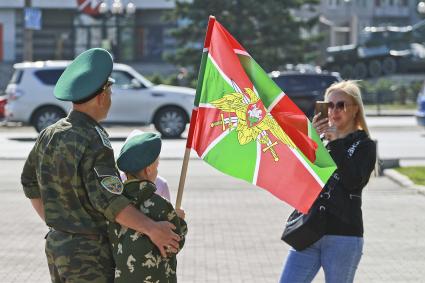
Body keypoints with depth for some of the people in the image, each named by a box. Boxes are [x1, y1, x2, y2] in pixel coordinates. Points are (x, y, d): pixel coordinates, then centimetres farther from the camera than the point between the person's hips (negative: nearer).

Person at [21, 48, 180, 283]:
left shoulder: (49, 135, 5)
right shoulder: (94, 142, -21)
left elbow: (30, 183, 18)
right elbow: (106, 199, -31)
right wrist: (151, 229, -31)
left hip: (56, 245, 9)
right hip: (88, 254, -8)